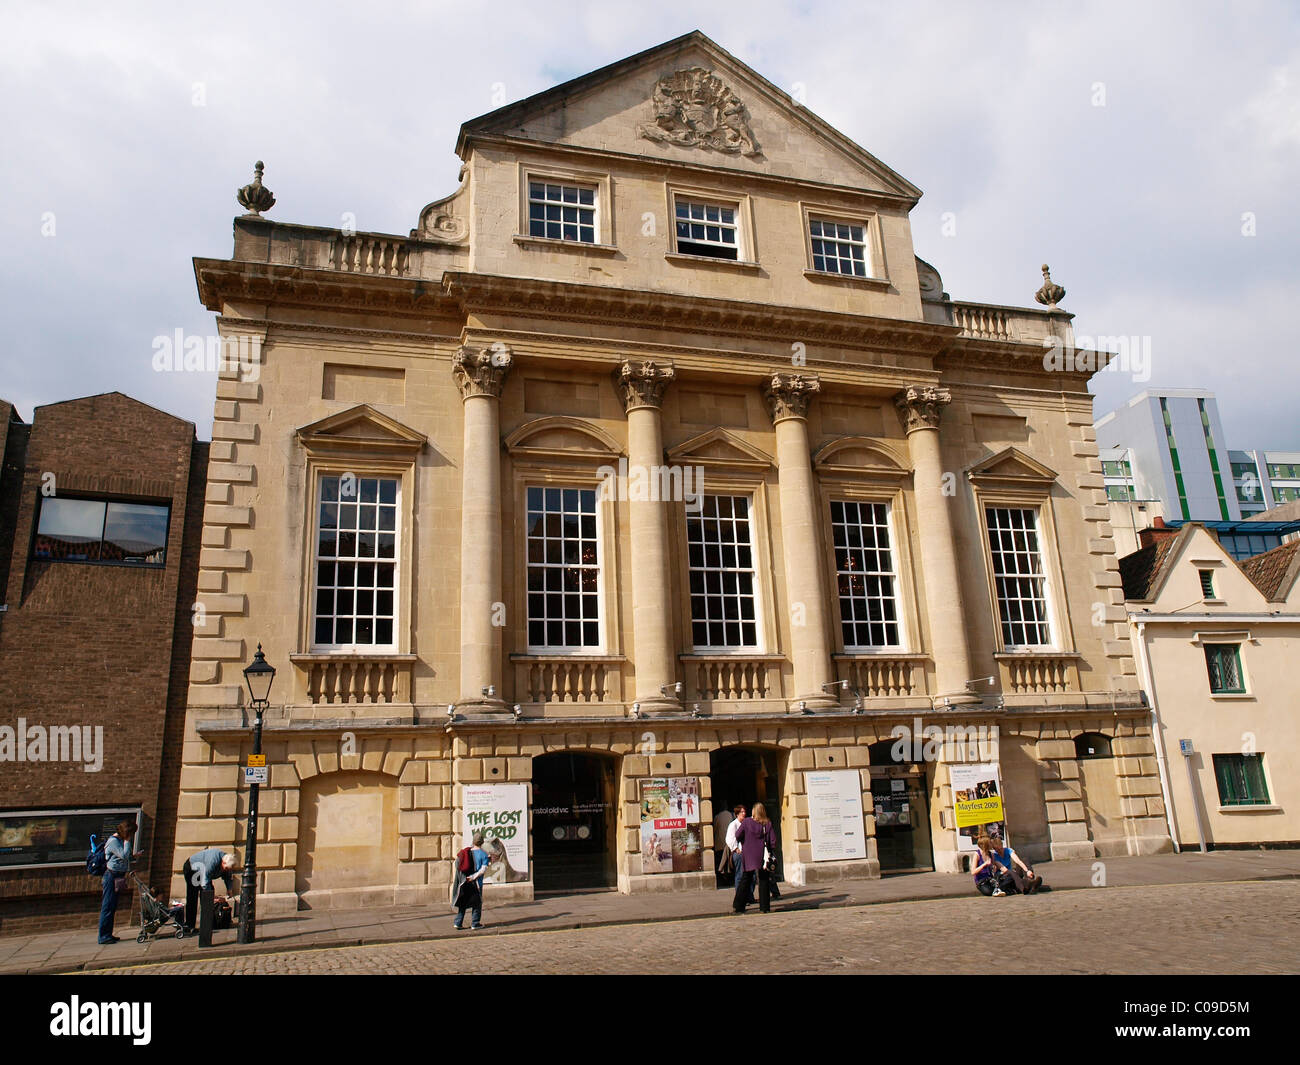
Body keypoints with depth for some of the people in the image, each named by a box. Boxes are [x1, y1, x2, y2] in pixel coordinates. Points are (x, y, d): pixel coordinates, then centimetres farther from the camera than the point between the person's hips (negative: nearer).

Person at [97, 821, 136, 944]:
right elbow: (124, 855, -20)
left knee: (112, 907, 12)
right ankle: (103, 936, -4)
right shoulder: (113, 841, -14)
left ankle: (108, 934, 18)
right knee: (108, 906, -7)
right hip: (112, 876, -10)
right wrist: (127, 841, -15)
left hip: (117, 877, 10)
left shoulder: (120, 840, 15)